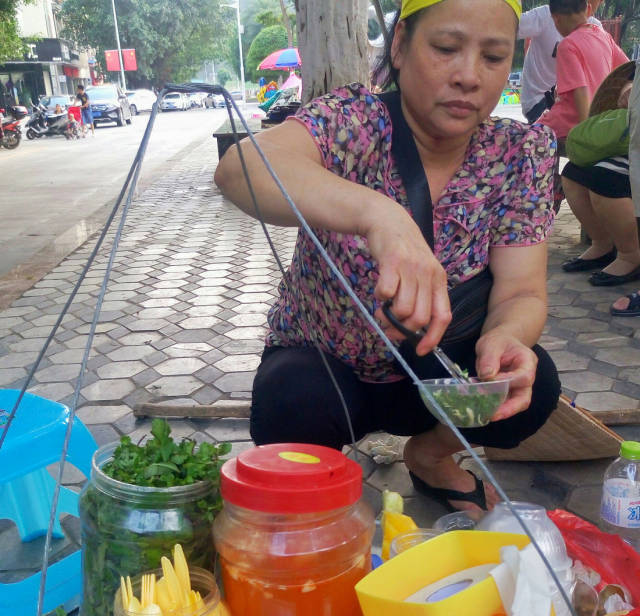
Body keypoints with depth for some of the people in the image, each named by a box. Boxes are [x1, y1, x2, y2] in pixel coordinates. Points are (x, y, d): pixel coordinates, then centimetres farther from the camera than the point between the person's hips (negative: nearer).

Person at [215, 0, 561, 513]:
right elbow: (239, 168, -42)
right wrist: (378, 214, -59)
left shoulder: (522, 152, -10)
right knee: (291, 405, -34)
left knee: (533, 383, -24)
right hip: (322, 364, -2)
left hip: (433, 371, 3)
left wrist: (506, 334, -40)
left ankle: (431, 453, 8)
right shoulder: (356, 121, -22)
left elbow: (522, 294, -15)